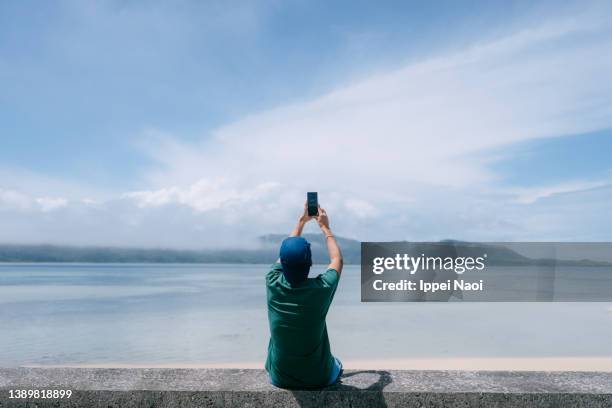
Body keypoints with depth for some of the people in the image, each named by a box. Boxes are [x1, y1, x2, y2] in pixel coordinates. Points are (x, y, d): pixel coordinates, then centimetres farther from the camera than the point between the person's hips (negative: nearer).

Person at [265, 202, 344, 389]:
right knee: (337, 364, 32)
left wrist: (301, 221, 13)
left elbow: (287, 254, 4)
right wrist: (325, 227, 10)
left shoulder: (272, 284, -18)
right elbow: (337, 259, 0)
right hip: (319, 378, -1)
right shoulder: (321, 288, -23)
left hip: (279, 378, 1)